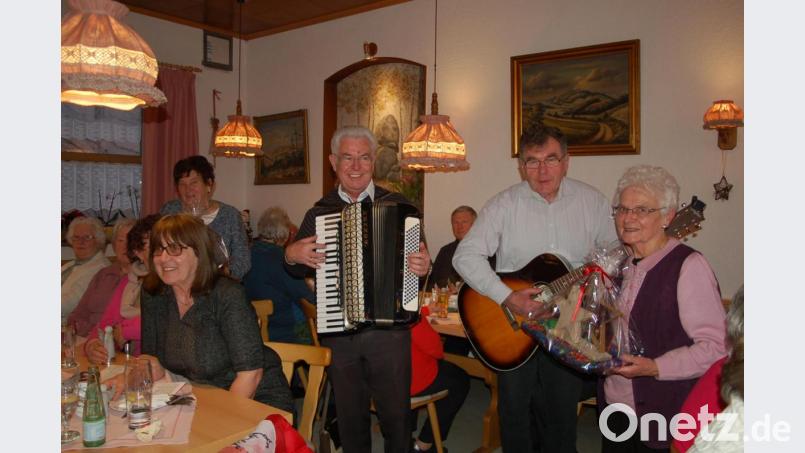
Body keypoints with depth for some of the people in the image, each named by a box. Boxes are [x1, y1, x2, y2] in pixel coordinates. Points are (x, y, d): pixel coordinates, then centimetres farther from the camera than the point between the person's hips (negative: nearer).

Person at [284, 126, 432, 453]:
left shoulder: (398, 206, -1)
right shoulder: (319, 213, 6)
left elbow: (418, 259, 4)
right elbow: (298, 271, 14)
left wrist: (423, 266, -18)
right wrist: (292, 256, -7)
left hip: (389, 330, -2)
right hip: (337, 332, 2)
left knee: (396, 414, 9)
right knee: (350, 418, 16)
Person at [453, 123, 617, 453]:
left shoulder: (592, 202, 0)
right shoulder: (505, 204, -7)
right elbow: (465, 256, -13)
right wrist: (507, 298, -22)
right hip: (512, 326, -1)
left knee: (562, 410, 9)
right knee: (515, 405, 8)